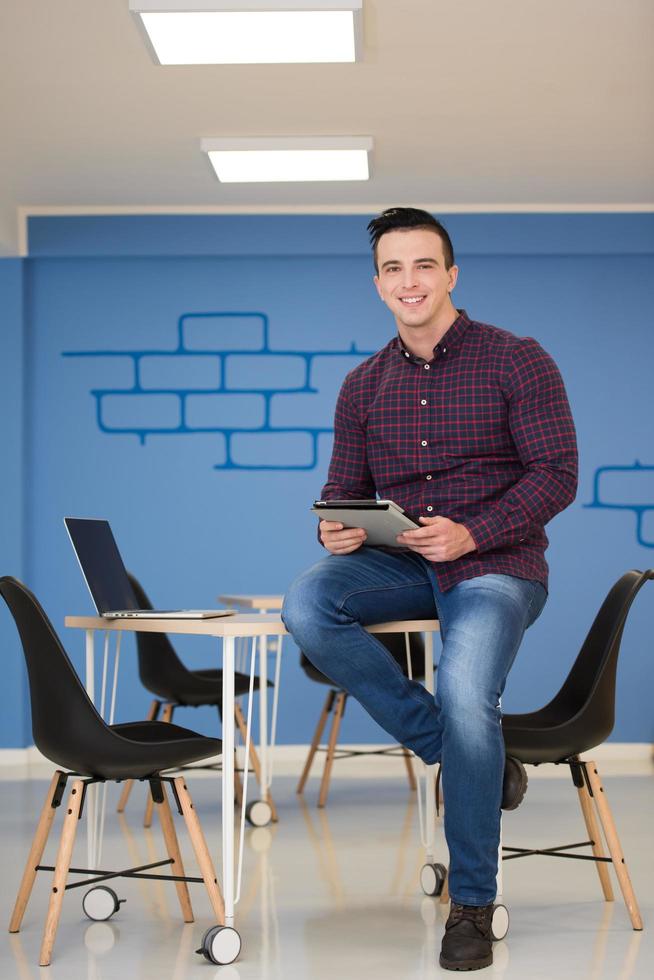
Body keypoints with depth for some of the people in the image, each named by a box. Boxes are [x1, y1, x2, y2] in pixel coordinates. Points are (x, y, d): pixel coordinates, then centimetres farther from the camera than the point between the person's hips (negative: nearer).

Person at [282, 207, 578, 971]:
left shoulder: (516, 361, -2)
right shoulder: (364, 385, 13)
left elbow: (557, 473, -8)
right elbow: (344, 486, 15)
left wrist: (471, 533, -22)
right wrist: (336, 528, -11)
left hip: (495, 564, -5)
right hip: (401, 565, 5)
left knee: (464, 693, -31)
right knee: (306, 605, -26)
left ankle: (471, 903, -10)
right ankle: (462, 750, -13)